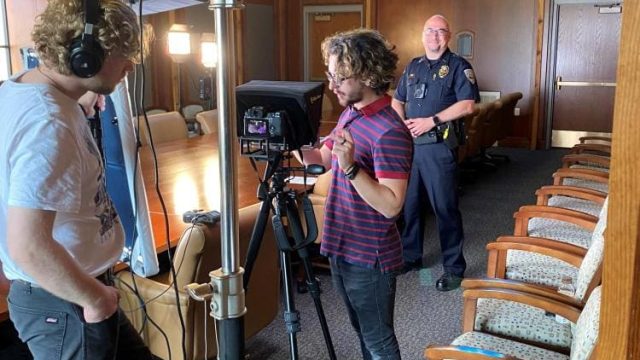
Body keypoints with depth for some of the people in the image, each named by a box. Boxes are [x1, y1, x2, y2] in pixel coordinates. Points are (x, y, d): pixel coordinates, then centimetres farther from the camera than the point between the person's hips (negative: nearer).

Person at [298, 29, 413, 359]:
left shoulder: (390, 132, -24)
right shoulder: (350, 113, 5)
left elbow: (391, 205, -28)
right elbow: (321, 159, 14)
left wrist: (351, 167, -38)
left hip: (369, 258, -8)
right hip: (341, 247, 9)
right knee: (362, 332, 24)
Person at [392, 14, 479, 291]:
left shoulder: (458, 66, -3)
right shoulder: (413, 66, 15)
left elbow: (467, 105, -14)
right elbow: (396, 101, 18)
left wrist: (432, 120, -19)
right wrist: (402, 123, -2)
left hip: (439, 147, -6)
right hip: (410, 145, 6)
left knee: (445, 208, -2)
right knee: (409, 204, 13)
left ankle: (454, 268, 8)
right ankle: (411, 256, 29)